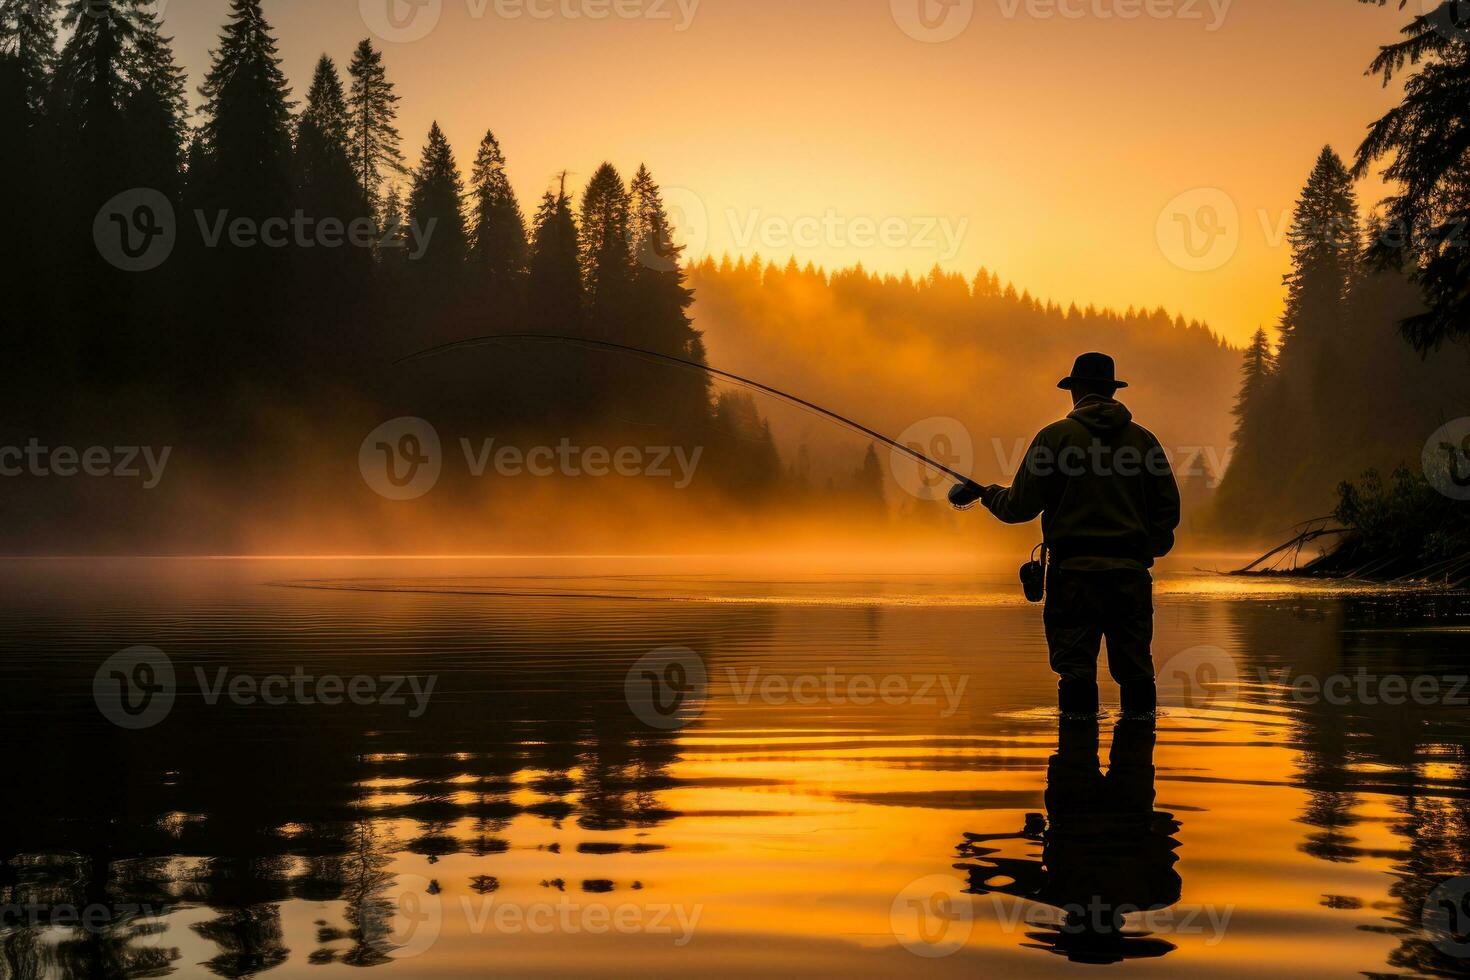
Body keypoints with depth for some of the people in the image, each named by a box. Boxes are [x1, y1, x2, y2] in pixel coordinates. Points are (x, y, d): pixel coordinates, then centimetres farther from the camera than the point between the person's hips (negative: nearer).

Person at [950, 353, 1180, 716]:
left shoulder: (1056, 436, 0)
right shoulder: (1143, 438, 8)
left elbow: (1020, 506, 0)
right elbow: (1169, 509, 8)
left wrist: (983, 493, 20)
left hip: (1075, 567, -3)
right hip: (1131, 569, 3)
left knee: (1076, 667, -2)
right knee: (1136, 669, 7)